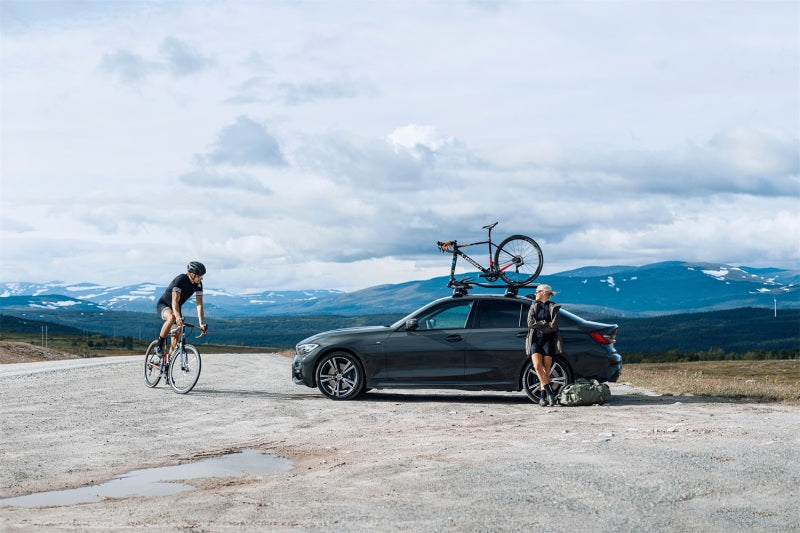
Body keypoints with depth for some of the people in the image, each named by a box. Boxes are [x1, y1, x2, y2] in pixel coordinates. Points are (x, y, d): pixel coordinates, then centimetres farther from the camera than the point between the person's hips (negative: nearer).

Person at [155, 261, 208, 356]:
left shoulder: (198, 284, -12)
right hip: (163, 305, -7)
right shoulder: (180, 280, -30)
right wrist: (178, 317, -52)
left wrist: (201, 323, -25)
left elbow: (199, 305, -15)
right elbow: (175, 301, -38)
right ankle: (159, 345, -24)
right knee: (172, 317, -38)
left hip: (177, 308, 7)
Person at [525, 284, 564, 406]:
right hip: (535, 340, 2)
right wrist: (545, 323, -5)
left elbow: (553, 327, -8)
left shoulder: (554, 308, 4)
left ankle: (542, 396, 2)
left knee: (546, 369, -4)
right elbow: (530, 323, 2)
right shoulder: (534, 306, 14)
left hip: (548, 340, -2)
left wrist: (538, 325, -6)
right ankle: (549, 391, -13)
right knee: (537, 365, -17)